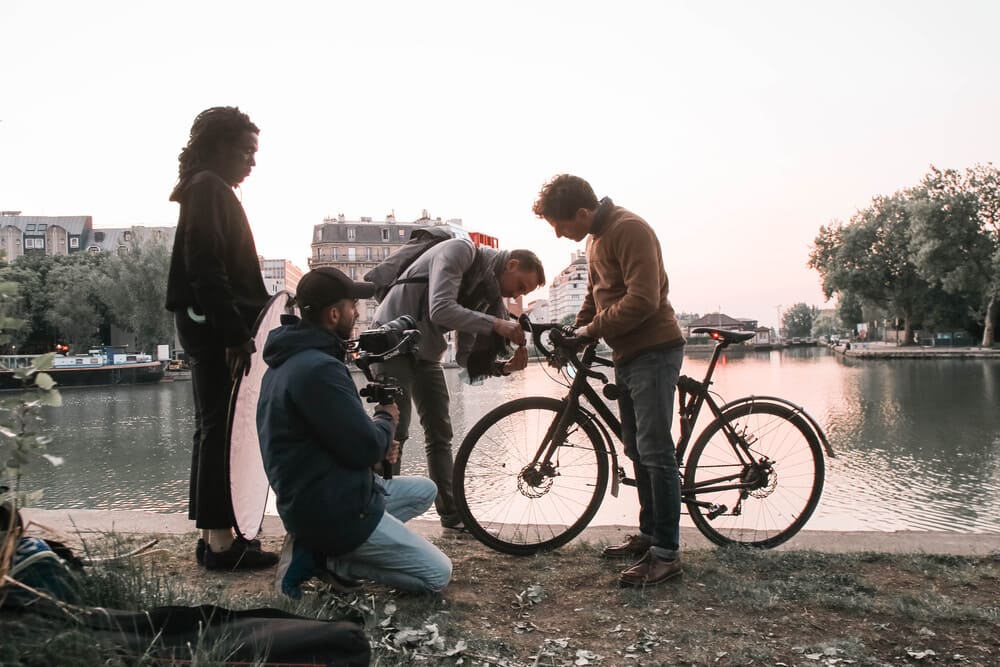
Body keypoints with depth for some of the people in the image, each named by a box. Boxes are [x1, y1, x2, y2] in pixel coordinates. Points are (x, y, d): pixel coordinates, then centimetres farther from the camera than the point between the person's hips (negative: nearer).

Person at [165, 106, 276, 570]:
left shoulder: (207, 189, 22)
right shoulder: (209, 188, -9)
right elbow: (206, 267, -19)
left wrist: (237, 329, 17)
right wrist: (234, 333, -22)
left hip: (210, 325, 11)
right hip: (215, 325, -11)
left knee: (214, 428, 11)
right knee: (221, 429, -8)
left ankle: (213, 536, 18)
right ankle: (220, 541, -3)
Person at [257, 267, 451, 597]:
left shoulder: (286, 362, 10)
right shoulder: (319, 369, -24)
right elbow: (365, 448, -23)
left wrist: (378, 446, 3)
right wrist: (387, 419, -1)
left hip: (312, 500, 10)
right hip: (335, 512, -10)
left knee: (425, 489, 24)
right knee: (438, 573, -1)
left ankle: (319, 545, 8)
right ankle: (322, 558, -5)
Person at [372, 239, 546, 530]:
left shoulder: (489, 291, 4)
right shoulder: (460, 251, -18)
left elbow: (466, 356, 1)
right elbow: (441, 310, -32)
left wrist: (505, 366, -15)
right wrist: (496, 324, -31)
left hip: (426, 352, 8)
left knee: (440, 433, 7)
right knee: (395, 431, -11)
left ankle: (451, 514, 16)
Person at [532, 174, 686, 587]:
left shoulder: (629, 229, -17)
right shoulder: (594, 239, 14)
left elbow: (643, 299, -25)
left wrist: (593, 328, -16)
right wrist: (575, 332, 10)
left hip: (654, 351, -10)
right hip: (627, 354, 10)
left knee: (655, 450, -9)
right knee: (637, 450, 14)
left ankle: (666, 552, -2)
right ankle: (649, 534, 25)